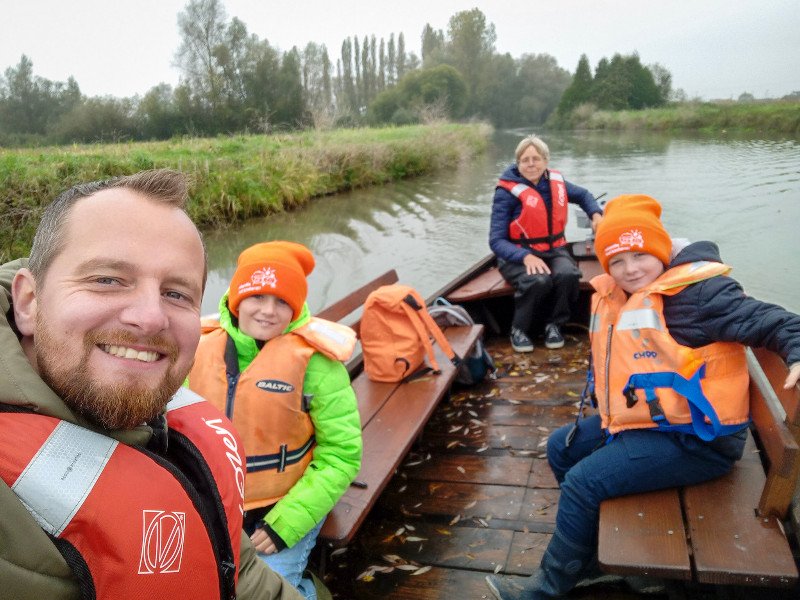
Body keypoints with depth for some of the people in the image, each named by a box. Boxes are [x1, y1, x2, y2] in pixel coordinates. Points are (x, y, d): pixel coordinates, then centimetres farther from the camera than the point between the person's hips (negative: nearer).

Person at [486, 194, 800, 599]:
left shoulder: (696, 292, -17)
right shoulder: (613, 297, 7)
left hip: (694, 438, -10)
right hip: (637, 422, 10)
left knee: (584, 482, -17)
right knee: (561, 447, 15)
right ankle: (595, 552, 23)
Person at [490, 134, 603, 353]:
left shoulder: (556, 182, 3)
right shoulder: (507, 191, -13)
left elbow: (582, 195, 26)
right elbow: (496, 241, -17)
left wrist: (596, 214, 5)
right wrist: (526, 257, -33)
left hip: (553, 250, 4)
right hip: (518, 256, -4)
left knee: (568, 274, -31)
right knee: (539, 280, -37)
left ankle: (554, 325, -4)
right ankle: (519, 330, -9)